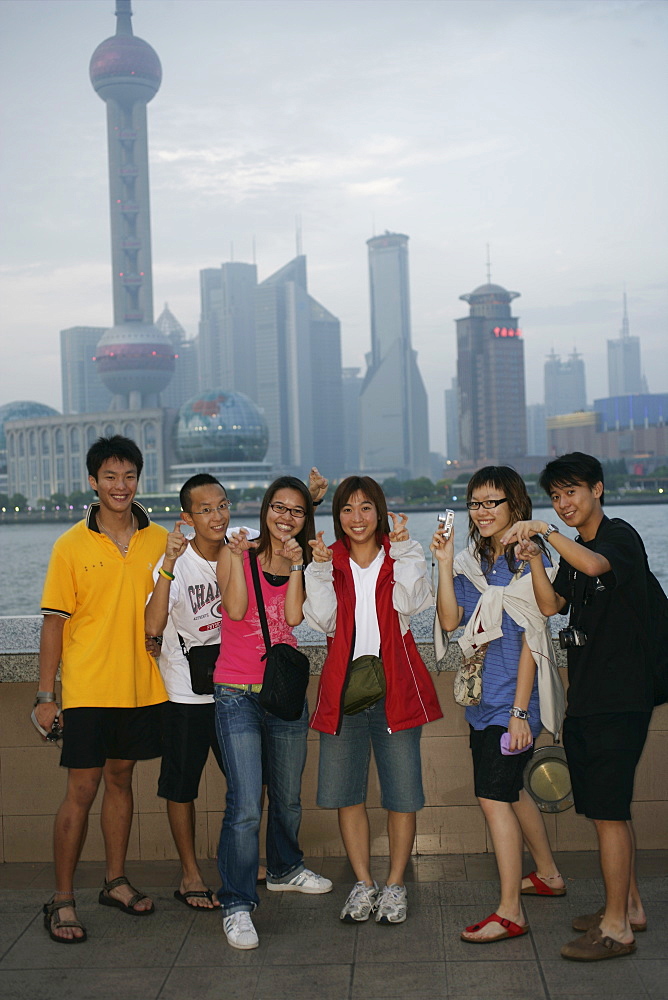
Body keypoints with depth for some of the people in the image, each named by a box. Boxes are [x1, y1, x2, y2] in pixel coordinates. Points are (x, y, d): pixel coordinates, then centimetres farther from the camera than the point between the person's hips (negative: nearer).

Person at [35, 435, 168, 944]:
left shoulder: (160, 540, 3)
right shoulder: (71, 546, -5)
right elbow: (55, 622, -3)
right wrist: (45, 695, -5)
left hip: (142, 687, 3)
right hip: (88, 689, -3)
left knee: (121, 779, 15)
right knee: (81, 790, -1)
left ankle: (116, 881, 28)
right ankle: (62, 899, 10)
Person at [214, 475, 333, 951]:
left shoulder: (303, 564, 9)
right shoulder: (237, 554, -3)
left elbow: (293, 616, -8)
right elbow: (235, 608, -17)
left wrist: (297, 565, -12)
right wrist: (237, 557, -22)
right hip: (238, 695, -5)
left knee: (288, 797, 19)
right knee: (245, 805, -13)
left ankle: (285, 869, 42)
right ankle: (237, 904, -6)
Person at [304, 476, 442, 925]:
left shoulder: (401, 556, 5)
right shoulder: (329, 560, 9)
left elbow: (411, 602, -14)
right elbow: (323, 620, -5)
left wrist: (402, 549, -16)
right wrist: (320, 569, -13)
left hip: (395, 685, -2)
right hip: (343, 686, 2)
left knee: (402, 791, 2)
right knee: (346, 790, 6)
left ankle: (395, 884, 17)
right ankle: (363, 883, 20)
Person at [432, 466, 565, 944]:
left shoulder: (529, 561, -11)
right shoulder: (473, 563, 10)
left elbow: (531, 640, -14)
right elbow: (450, 621, 2)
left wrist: (519, 709, -17)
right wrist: (445, 564, -7)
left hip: (512, 698, -8)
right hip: (483, 697, 8)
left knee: (494, 797, -9)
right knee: (510, 790, 19)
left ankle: (510, 912, -1)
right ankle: (548, 874, 38)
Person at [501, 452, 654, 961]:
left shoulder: (620, 535, -9)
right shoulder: (574, 550, 18)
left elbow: (595, 565, -32)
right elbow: (551, 605, 5)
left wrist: (544, 530, -31)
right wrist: (534, 559, -9)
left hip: (620, 699, -9)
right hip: (585, 699, 9)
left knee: (608, 811, -7)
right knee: (609, 809, 16)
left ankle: (616, 928, 1)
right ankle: (630, 906, 28)